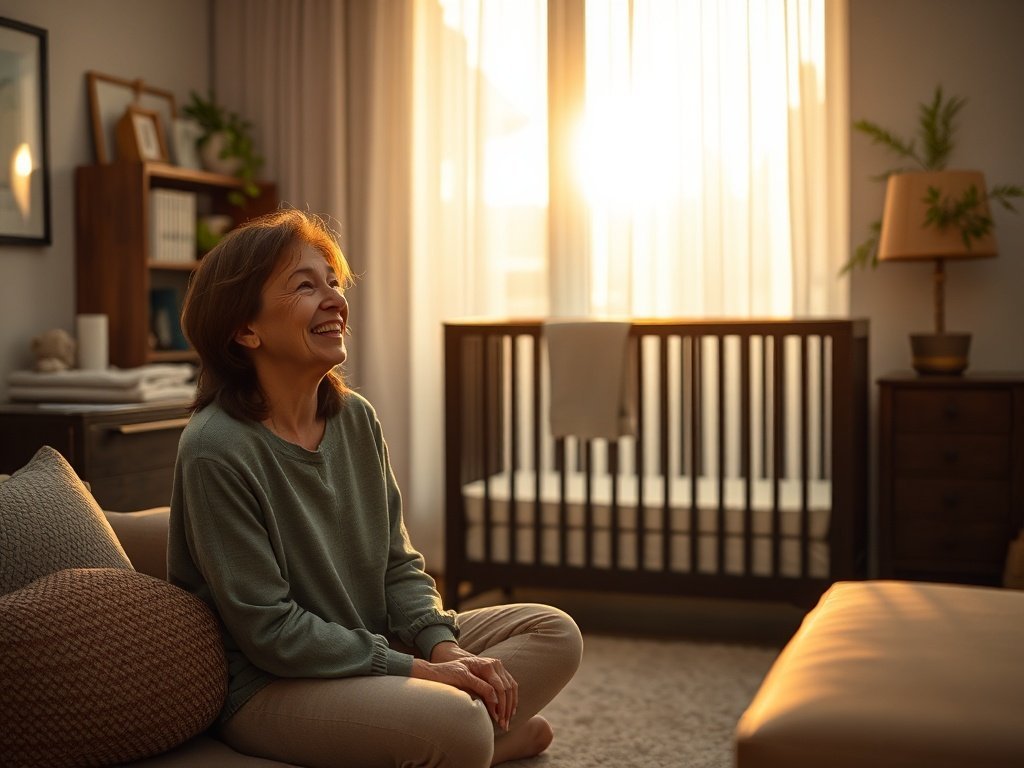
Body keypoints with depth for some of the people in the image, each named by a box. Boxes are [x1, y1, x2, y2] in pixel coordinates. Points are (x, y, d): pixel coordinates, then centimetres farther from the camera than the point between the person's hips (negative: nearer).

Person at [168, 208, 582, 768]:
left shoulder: (356, 417, 3)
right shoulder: (216, 450, -20)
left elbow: (398, 564, 8)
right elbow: (269, 628, -20)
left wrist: (445, 648, -12)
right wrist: (419, 671, -20)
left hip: (375, 648, 8)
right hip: (265, 687, -8)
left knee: (556, 633, 0)